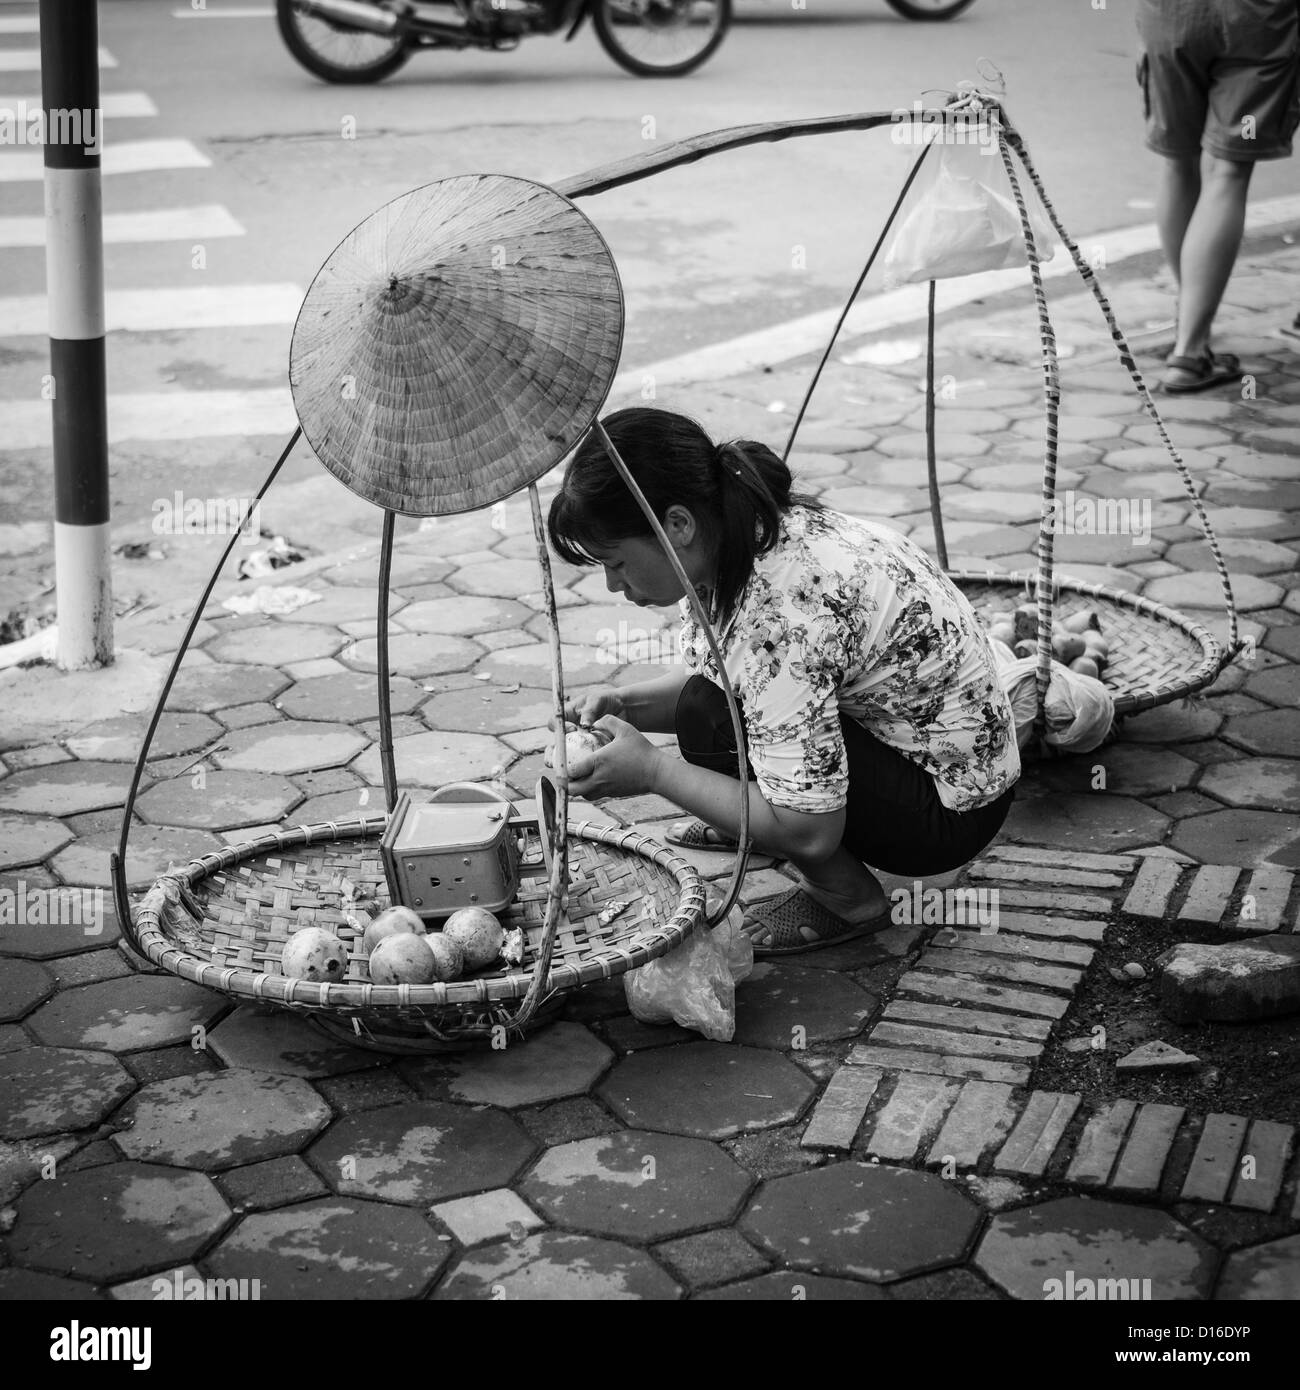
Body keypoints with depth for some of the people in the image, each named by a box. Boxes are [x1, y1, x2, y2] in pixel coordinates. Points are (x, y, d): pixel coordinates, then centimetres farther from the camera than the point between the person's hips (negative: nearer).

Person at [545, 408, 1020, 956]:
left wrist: (651, 771, -24)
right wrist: (626, 704, -8)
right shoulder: (738, 532, -6)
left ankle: (849, 899, -5)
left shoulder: (783, 608, -33)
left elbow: (808, 832, -31)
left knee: (709, 723, -22)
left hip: (951, 805, -9)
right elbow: (700, 676, 12)